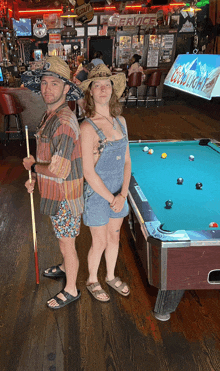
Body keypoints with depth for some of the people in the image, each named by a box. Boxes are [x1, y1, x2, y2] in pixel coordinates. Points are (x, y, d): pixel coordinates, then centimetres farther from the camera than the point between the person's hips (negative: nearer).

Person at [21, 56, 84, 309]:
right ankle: (65, 267, 53)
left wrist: (32, 165, -14)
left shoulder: (64, 122, -27)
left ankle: (71, 290, 28)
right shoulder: (50, 115, 5)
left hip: (65, 197, -9)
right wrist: (36, 178, 8)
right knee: (63, 238, 29)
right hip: (55, 193, 9)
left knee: (66, 244, 8)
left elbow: (60, 170, -31)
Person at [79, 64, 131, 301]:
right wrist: (111, 198, -14)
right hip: (97, 193, -6)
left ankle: (111, 276, 46)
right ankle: (92, 280, 39)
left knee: (114, 238, 22)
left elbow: (126, 161, 3)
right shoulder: (87, 127, -20)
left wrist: (123, 194, -8)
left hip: (118, 192, 6)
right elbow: (88, 172, -20)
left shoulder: (120, 121, 0)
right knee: (100, 243, 11)